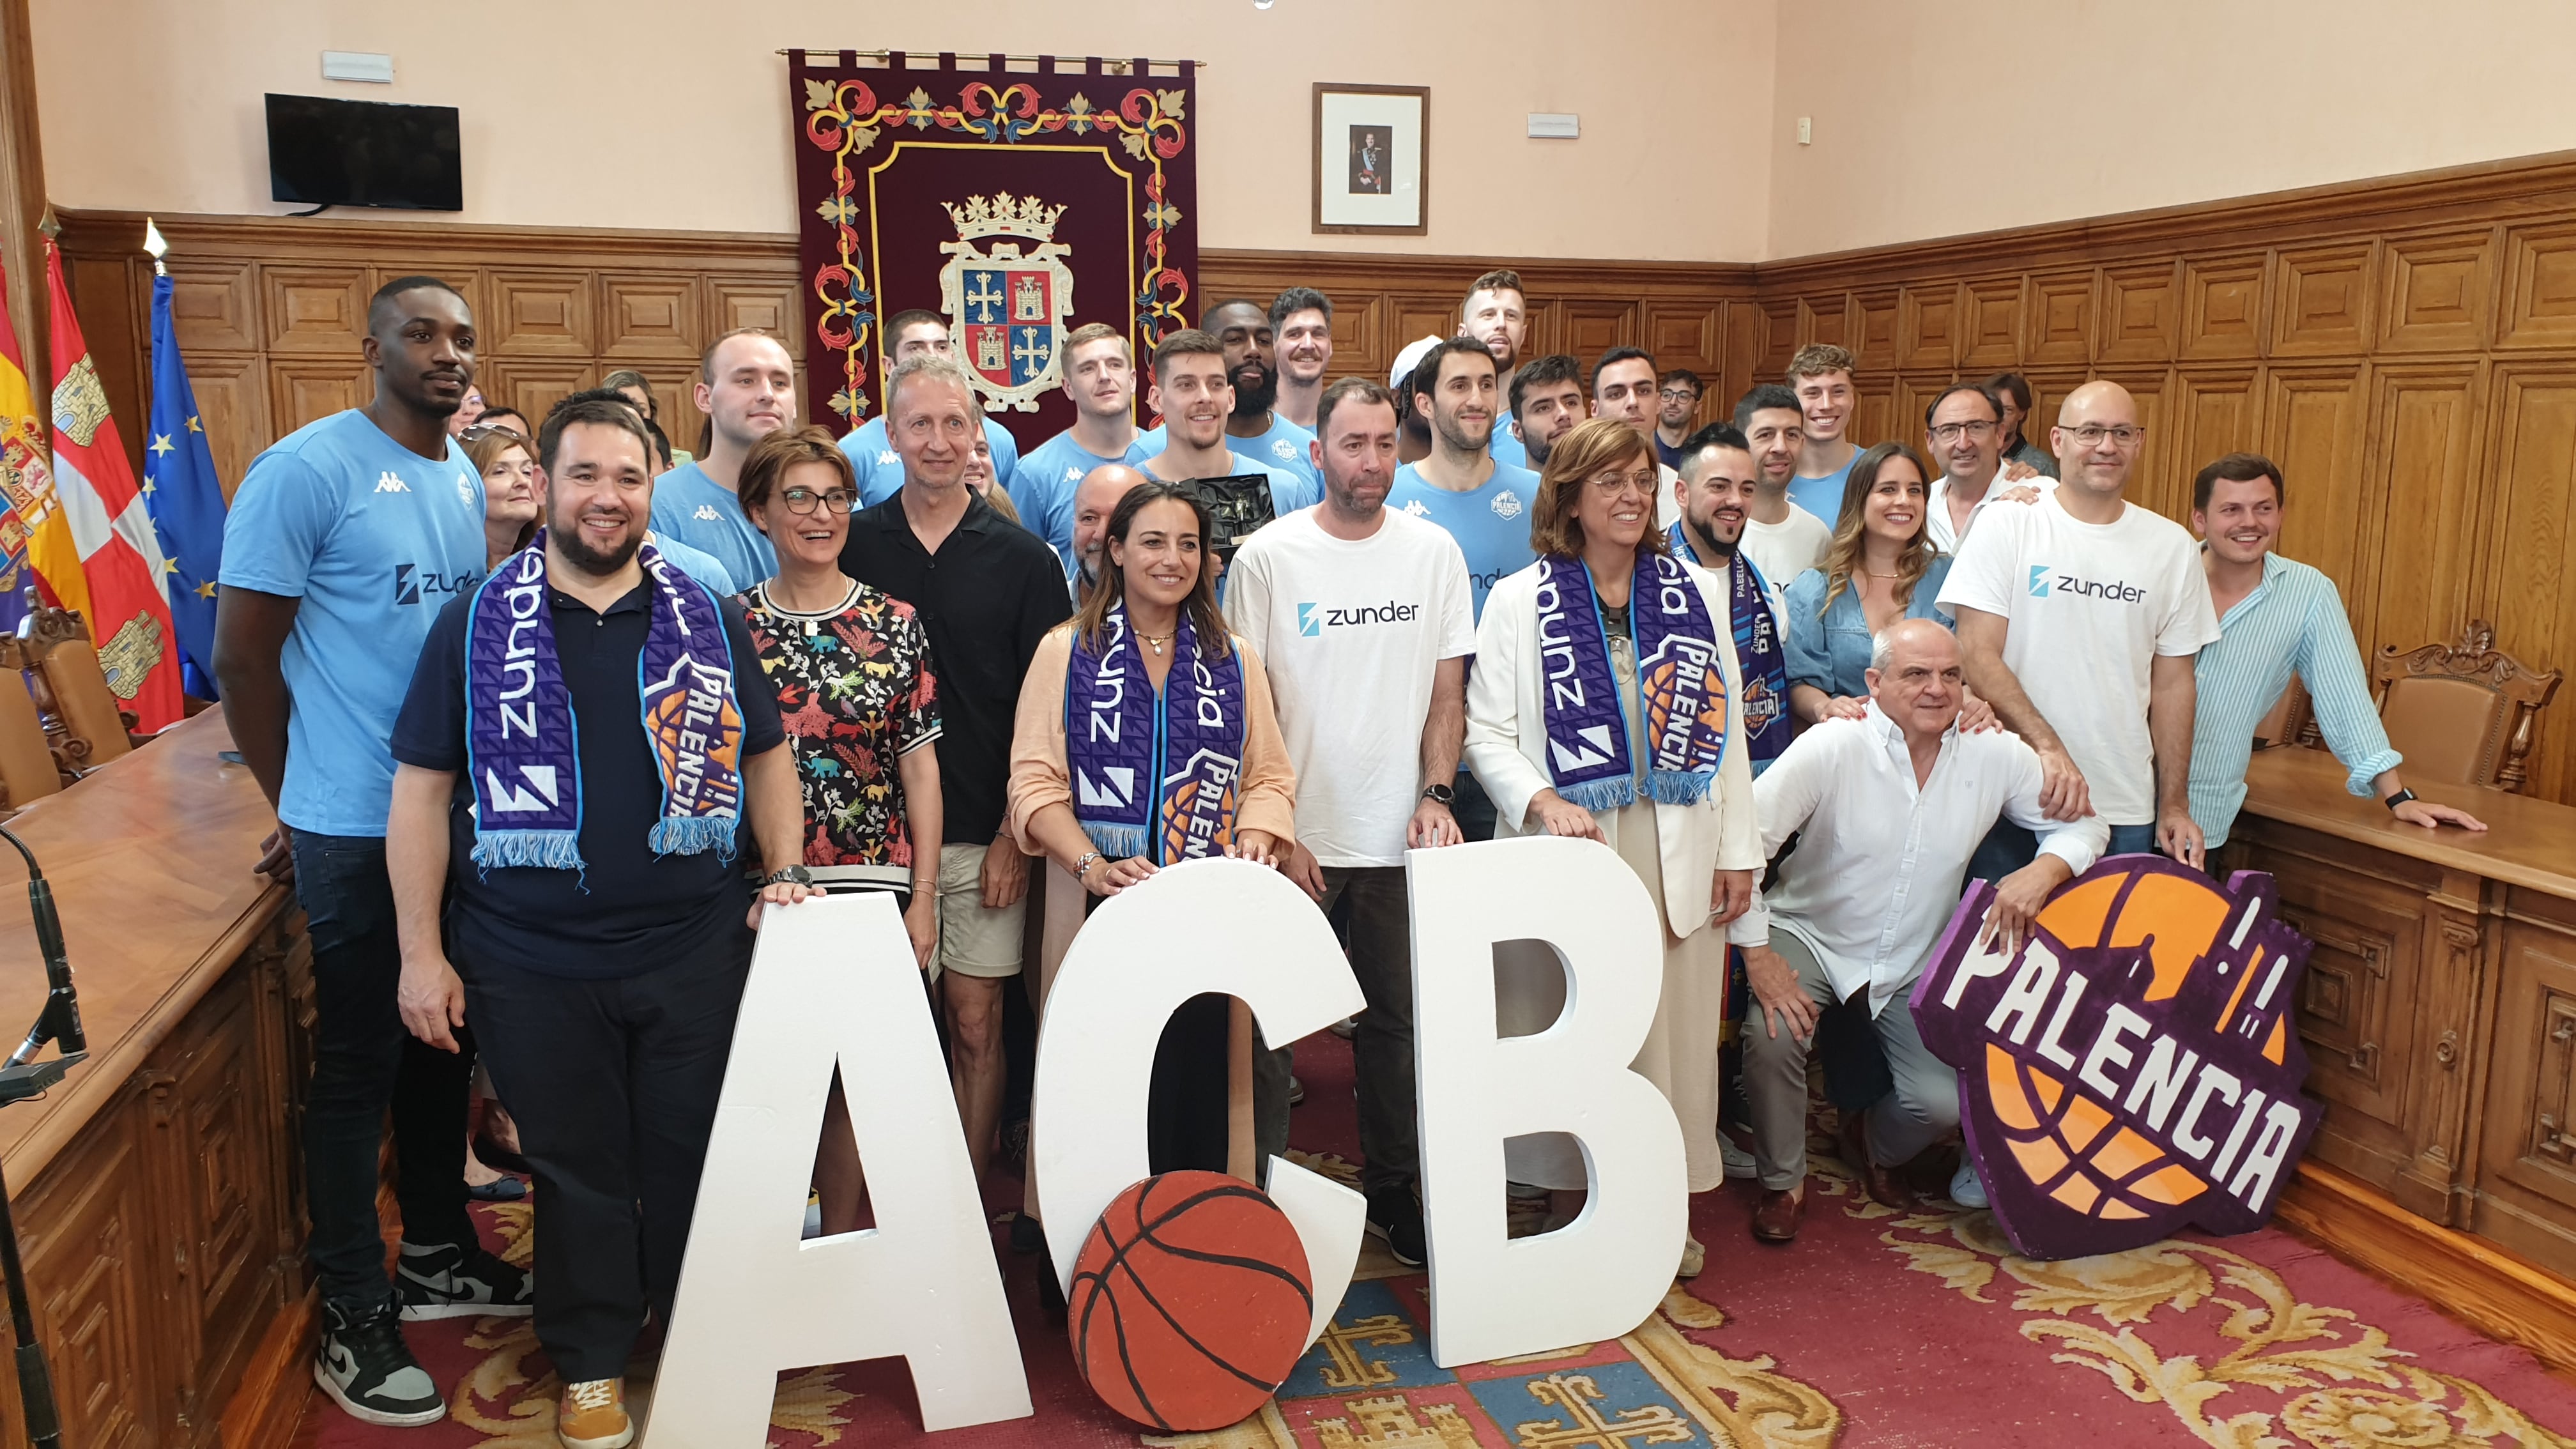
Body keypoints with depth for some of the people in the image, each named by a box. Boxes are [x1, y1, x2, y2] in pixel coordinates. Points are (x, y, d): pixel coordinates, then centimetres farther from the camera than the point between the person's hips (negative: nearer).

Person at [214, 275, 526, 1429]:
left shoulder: (468, 479, 10)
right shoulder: (307, 468, -11)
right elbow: (242, 656, -9)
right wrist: (299, 811, -1)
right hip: (357, 827, -7)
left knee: (442, 1044, 17)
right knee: (359, 1065, 3)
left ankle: (436, 1255, 34)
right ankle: (355, 1322, 16)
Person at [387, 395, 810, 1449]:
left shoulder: (708, 620, 5)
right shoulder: (476, 624, -1)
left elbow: (764, 756, 13)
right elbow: (423, 787, 0)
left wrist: (786, 872, 0)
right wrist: (421, 951, -3)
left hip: (694, 953, 1)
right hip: (532, 966, -1)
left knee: (691, 1157, 12)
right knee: (576, 1167, 12)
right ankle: (593, 1362, 30)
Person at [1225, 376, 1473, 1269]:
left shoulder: (1434, 551, 4)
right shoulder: (1268, 557, -4)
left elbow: (1447, 693, 7)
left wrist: (1435, 796, -6)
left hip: (1398, 837, 2)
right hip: (1297, 839, -2)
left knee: (1397, 1020, 9)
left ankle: (1391, 1191, 25)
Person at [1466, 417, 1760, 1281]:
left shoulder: (1697, 594, 10)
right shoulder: (1519, 601, 2)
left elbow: (1724, 728, 9)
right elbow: (1487, 731, -1)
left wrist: (1738, 850, 6)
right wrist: (1543, 802, -18)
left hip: (1676, 853, 2)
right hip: (1568, 852, -2)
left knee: (1671, 1031, 4)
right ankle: (1570, 1203, 16)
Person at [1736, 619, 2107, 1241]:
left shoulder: (1996, 754, -8)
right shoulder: (1833, 747, -20)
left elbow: (2084, 823, 3)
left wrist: (2045, 871, -19)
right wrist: (1758, 954, -25)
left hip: (1916, 963, 3)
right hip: (1810, 937, -3)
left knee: (1943, 1103, -14)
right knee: (1771, 1037, -30)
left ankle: (1873, 1146, 26)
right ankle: (1783, 1182, 0)